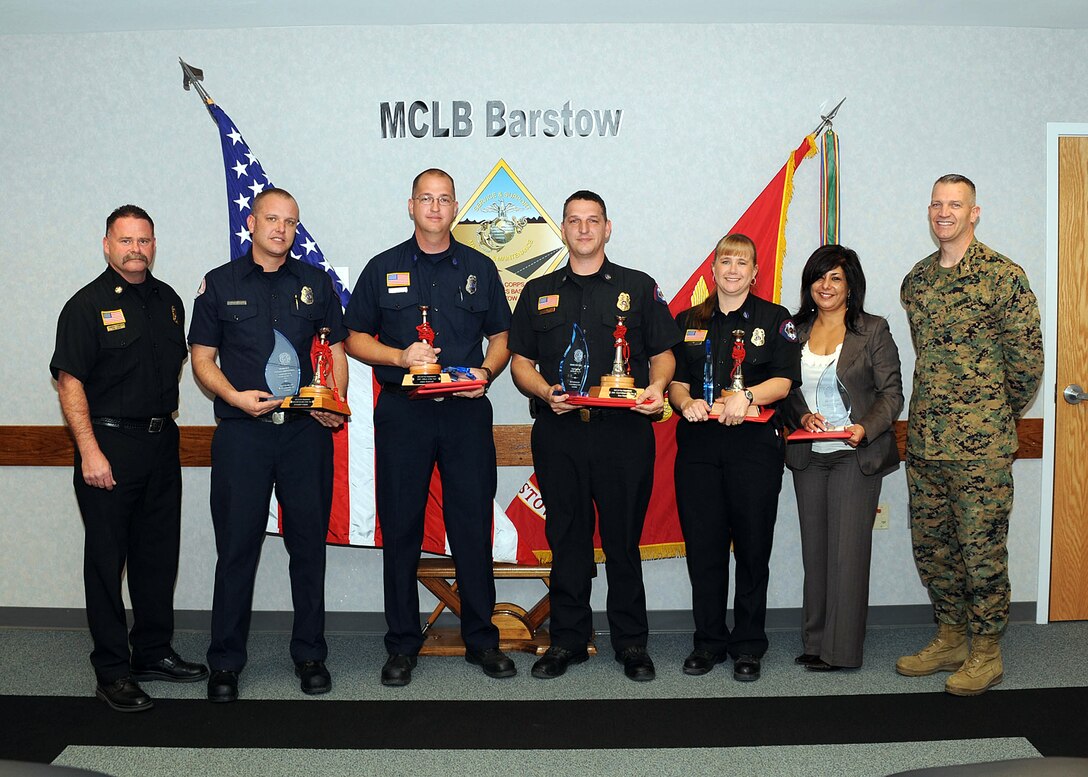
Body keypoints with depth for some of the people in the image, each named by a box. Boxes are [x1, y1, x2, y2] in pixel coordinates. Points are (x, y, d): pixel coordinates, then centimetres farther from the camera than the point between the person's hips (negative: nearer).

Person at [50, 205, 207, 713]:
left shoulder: (168, 300, 12)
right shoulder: (87, 305, -7)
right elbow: (70, 381, -12)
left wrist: (165, 411, 14)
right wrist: (90, 451, -18)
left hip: (162, 442, 6)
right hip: (109, 444, -6)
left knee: (159, 555, 13)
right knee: (107, 559, 1)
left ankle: (154, 652, 27)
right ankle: (112, 671, 9)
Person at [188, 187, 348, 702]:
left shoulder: (315, 283, 12)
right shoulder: (219, 284, 8)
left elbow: (335, 350, 12)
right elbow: (202, 359, 7)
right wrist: (236, 396, -11)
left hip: (306, 430, 1)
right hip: (241, 432, -1)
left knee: (309, 544, 6)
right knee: (237, 547, 2)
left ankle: (310, 655, 19)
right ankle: (225, 663, 14)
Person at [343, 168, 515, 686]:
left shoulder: (479, 268, 11)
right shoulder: (383, 269, 8)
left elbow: (501, 338, 13)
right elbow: (355, 338, 8)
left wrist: (486, 372, -7)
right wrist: (400, 357, -9)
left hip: (466, 412, 1)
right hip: (401, 413, 0)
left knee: (473, 526, 3)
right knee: (400, 529, 4)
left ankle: (481, 639, 16)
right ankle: (403, 644, 15)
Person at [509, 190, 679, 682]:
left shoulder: (639, 287, 11)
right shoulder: (538, 293, 15)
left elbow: (663, 353, 10)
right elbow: (521, 361, 12)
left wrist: (657, 387, -12)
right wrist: (546, 392, -8)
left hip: (625, 432, -1)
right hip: (558, 434, 2)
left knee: (623, 540, 3)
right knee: (566, 540, 7)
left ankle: (631, 642, 15)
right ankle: (568, 638, 19)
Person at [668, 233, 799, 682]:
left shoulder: (775, 319, 8)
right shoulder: (688, 321, 16)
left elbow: (783, 380, -2)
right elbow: (674, 380, 11)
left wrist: (746, 397, -19)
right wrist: (686, 402, -10)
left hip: (754, 445, -2)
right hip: (698, 444, 2)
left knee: (753, 547, 1)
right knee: (702, 545, 3)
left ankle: (749, 646, 12)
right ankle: (709, 641, 15)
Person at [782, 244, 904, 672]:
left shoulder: (873, 331, 0)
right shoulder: (795, 332, 10)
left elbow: (892, 392, -4)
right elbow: (784, 391, 11)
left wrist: (865, 428, -19)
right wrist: (801, 416, -8)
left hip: (856, 456, -4)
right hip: (808, 456, 4)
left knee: (847, 549, -3)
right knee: (813, 549, 9)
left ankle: (841, 649, 5)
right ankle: (815, 641, 19)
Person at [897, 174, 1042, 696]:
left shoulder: (1003, 276, -8)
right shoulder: (915, 280, 11)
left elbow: (1028, 358, -5)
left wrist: (998, 414, 5)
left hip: (981, 445, -6)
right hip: (924, 441, 6)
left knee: (982, 550, 2)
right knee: (931, 545, 13)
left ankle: (985, 652, 16)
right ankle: (950, 638, 28)